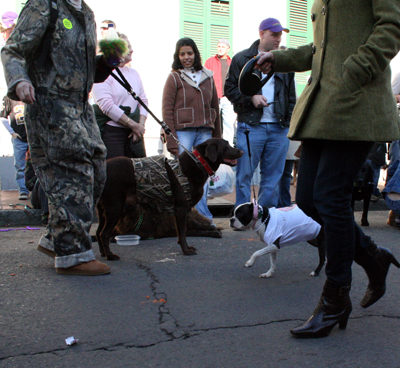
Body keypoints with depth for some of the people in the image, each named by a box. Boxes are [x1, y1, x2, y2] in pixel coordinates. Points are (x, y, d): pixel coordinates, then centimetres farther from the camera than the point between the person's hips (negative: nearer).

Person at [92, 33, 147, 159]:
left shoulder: (134, 73, 18)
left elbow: (143, 101, 14)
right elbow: (107, 105, -14)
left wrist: (140, 125, -3)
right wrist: (133, 124, -13)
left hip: (133, 132, 7)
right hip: (110, 131, -6)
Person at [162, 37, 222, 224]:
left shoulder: (207, 77, 15)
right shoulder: (174, 77, 3)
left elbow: (215, 107, 18)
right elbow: (167, 111, -2)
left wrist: (217, 137, 13)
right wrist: (171, 141, -10)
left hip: (205, 132, 4)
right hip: (183, 131, -3)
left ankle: (203, 218, 7)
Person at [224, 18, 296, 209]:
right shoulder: (242, 59, 6)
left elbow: (291, 96, 20)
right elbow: (229, 88, 4)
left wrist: (290, 121, 10)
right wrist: (251, 97, -10)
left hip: (279, 128, 3)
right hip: (250, 126, -3)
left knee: (272, 177, 5)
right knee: (244, 176, -3)